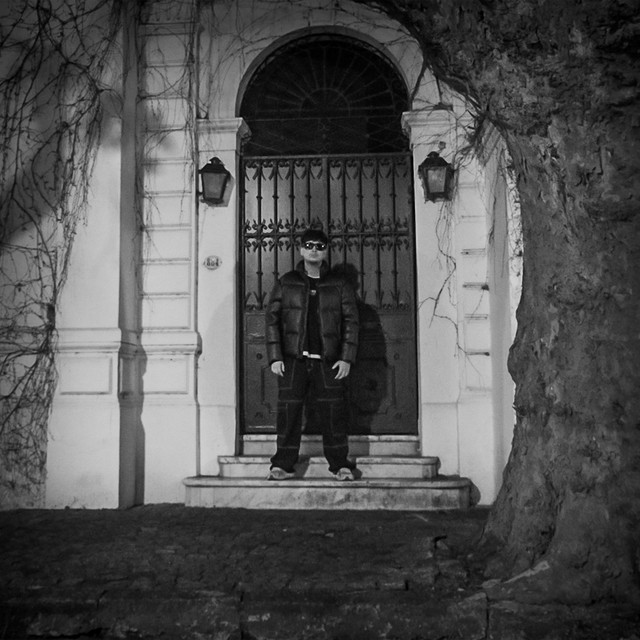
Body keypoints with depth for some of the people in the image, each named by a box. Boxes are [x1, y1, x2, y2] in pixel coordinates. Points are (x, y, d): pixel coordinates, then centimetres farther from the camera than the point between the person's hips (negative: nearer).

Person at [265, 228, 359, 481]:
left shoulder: (339, 285, 9)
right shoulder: (285, 283, 9)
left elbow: (351, 322, 6)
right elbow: (272, 318, 6)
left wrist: (346, 358, -3)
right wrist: (275, 357, -4)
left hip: (328, 361, 0)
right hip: (292, 360, 0)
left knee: (333, 414, 0)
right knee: (288, 413, 0)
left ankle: (340, 465, 11)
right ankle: (283, 465, 10)